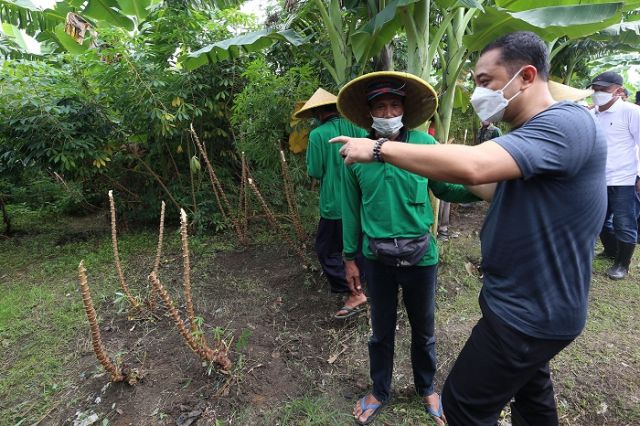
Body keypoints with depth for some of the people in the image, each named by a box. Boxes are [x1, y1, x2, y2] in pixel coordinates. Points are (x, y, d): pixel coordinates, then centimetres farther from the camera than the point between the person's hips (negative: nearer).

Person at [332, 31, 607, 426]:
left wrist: (380, 148, -31)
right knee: (531, 393, 29)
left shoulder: (566, 123, -23)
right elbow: (502, 190, 20)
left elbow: (473, 166, -40)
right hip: (533, 301, 10)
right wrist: (446, 166, 12)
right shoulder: (533, 131, 9)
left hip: (531, 312, -10)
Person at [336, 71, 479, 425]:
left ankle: (426, 388, 47)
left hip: (419, 254, 0)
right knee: (381, 330, 19)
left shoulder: (425, 143, -8)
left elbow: (444, 188, 3)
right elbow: (351, 208, -1)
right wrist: (350, 257, 3)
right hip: (376, 256, 0)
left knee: (423, 329, 20)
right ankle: (380, 391, 44)